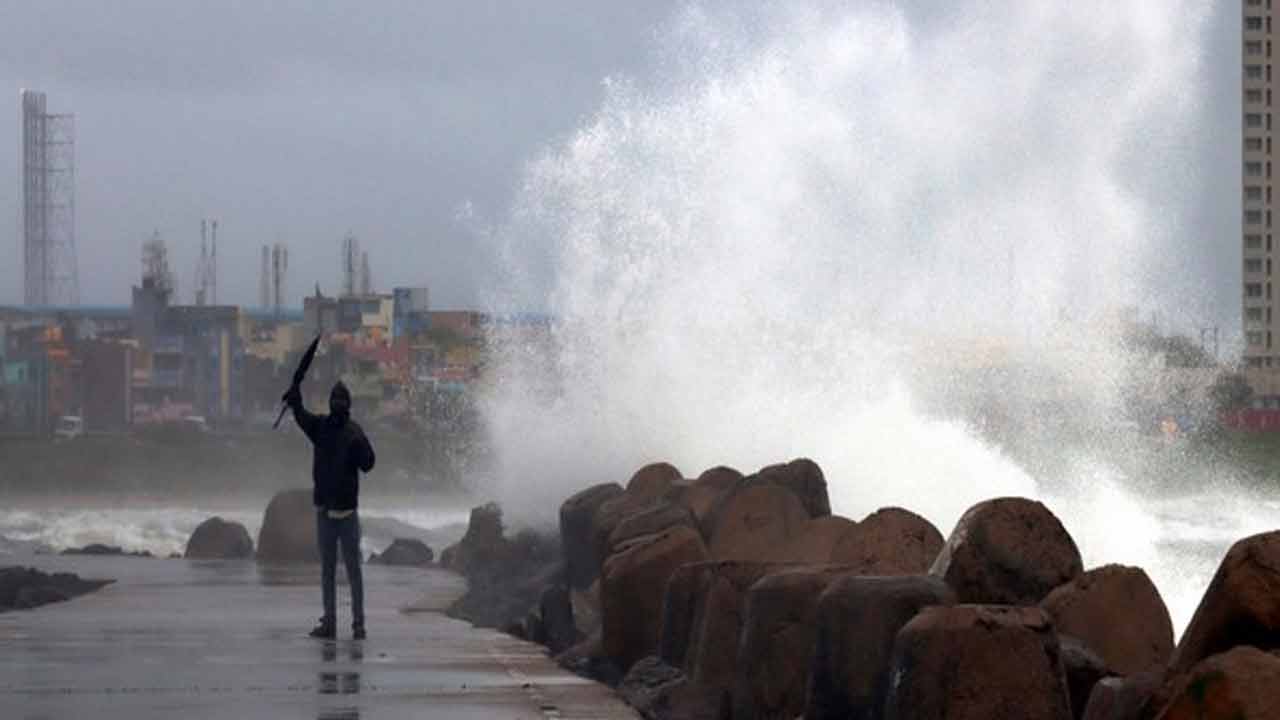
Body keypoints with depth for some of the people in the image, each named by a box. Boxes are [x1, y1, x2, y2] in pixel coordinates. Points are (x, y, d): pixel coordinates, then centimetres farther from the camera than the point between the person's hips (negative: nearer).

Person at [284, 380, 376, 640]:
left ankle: (358, 623, 0)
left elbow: (367, 464, -14)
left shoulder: (353, 431, -5)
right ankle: (329, 622, 14)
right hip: (324, 509, 4)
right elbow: (302, 418, -16)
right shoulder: (320, 426, 4)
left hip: (346, 509, -4)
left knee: (352, 567, -2)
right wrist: (295, 401, -36)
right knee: (327, 568, 9)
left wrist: (361, 446, -34)